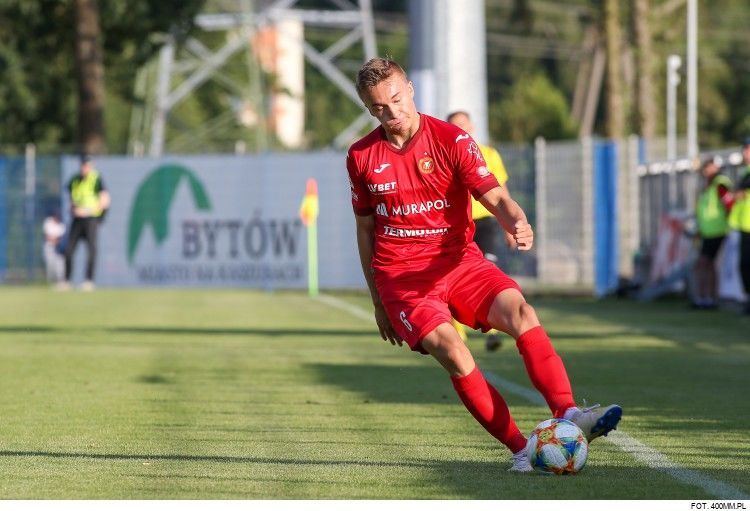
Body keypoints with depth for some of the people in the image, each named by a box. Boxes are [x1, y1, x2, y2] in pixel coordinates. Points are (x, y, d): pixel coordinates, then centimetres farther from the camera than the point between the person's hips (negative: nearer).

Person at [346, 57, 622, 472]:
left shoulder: (451, 140, -2)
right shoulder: (361, 157, 4)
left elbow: (494, 197, -10)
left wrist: (517, 224, -34)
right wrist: (378, 302, 17)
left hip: (459, 260, 1)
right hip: (401, 275, -1)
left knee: (520, 312, -27)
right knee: (451, 350, -26)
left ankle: (568, 415, -38)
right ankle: (521, 450, -24)